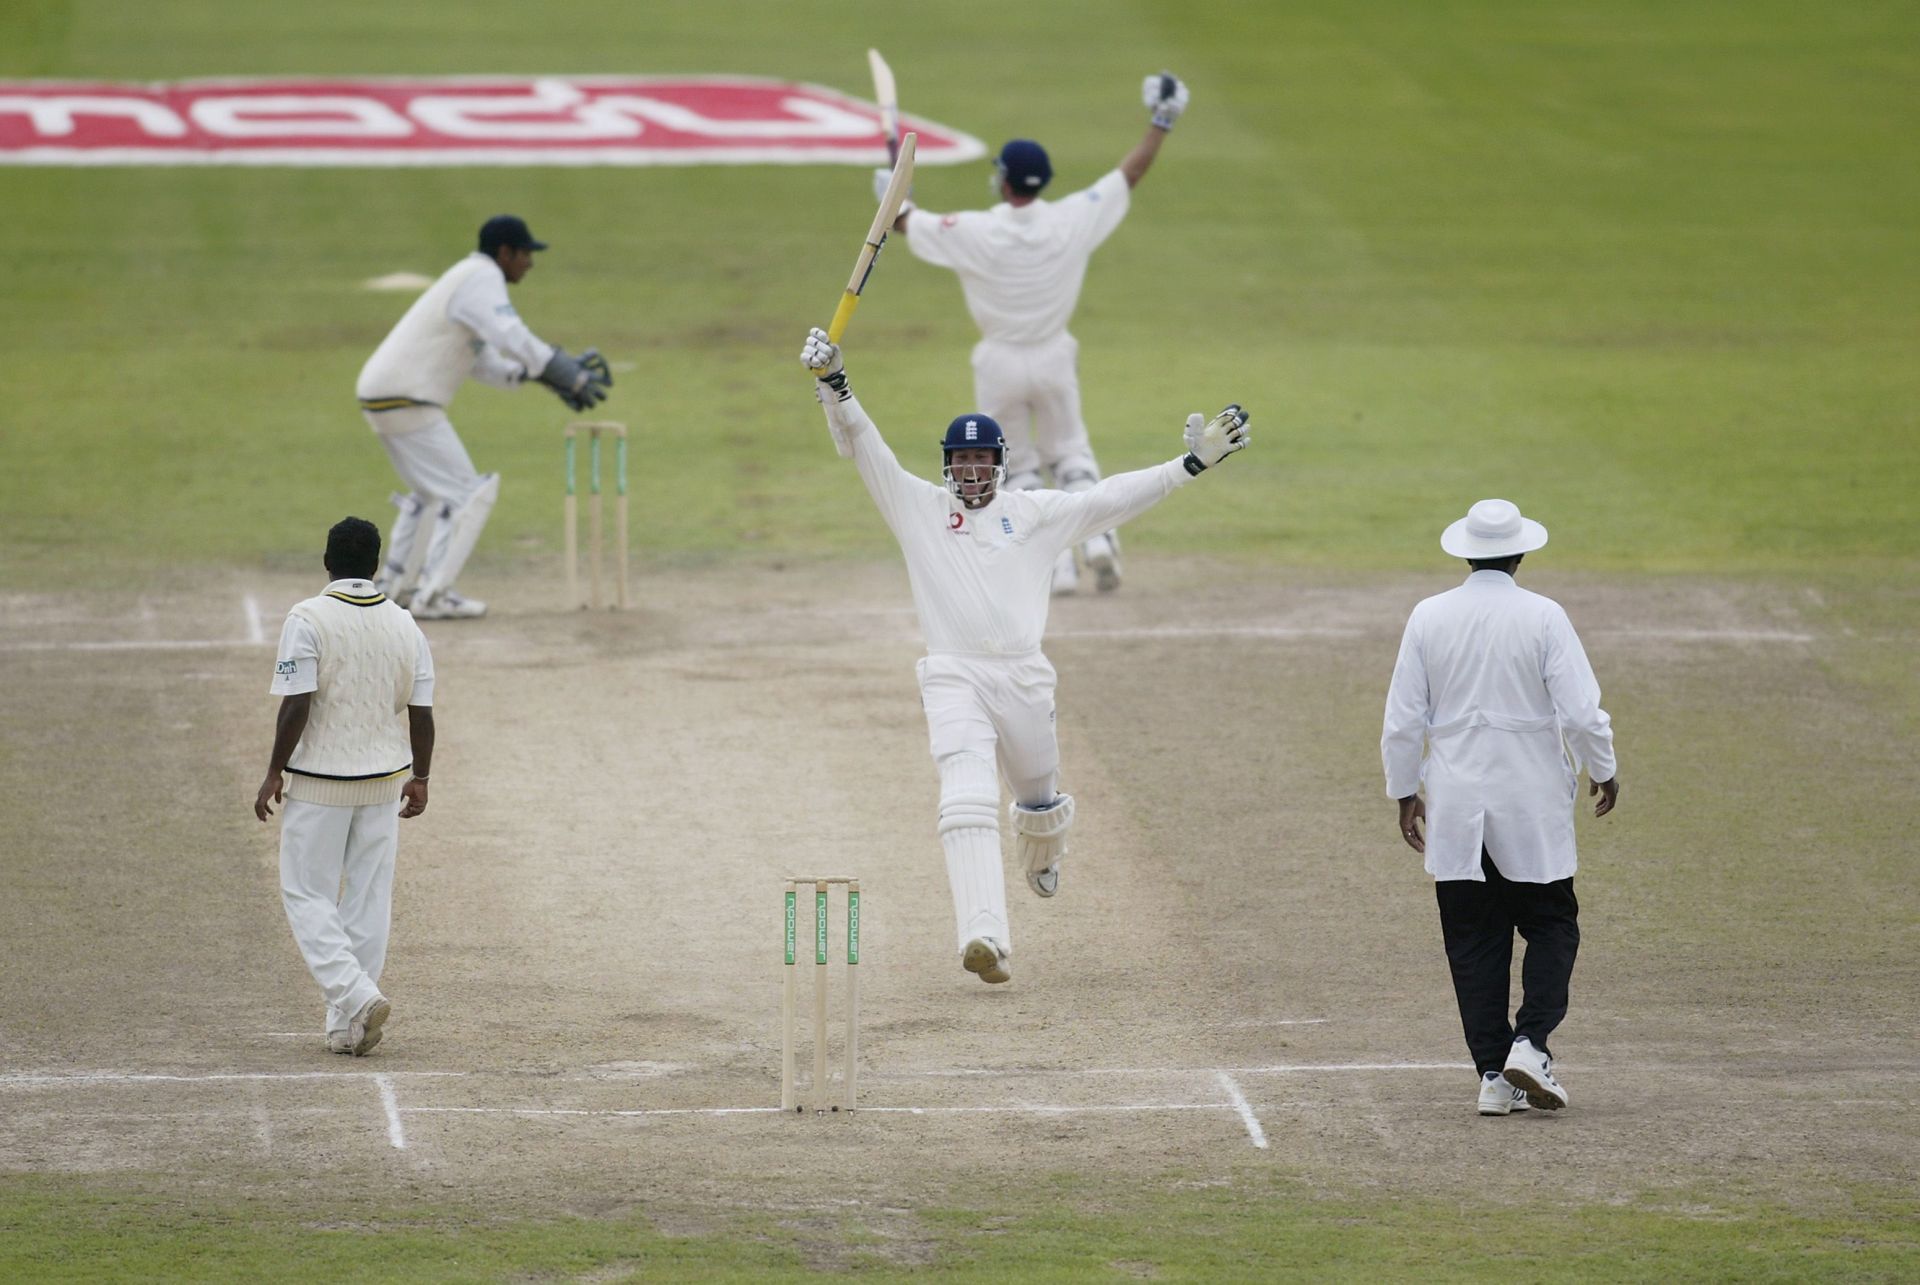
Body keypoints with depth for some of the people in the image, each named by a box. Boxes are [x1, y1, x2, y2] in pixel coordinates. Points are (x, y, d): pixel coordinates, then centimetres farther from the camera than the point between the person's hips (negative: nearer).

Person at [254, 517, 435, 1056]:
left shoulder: (308, 619, -13)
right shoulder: (404, 625, 2)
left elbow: (296, 706, -17)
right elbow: (421, 711, 3)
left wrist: (275, 773, -9)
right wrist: (419, 777, 15)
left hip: (318, 783, -5)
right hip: (384, 783, 5)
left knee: (307, 895, 4)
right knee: (368, 899, 10)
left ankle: (356, 995, -15)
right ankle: (347, 1028, 12)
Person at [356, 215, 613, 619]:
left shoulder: (470, 279, 21)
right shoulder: (482, 279, -11)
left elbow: (484, 361, 23)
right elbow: (512, 339, -27)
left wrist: (541, 375, 10)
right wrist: (572, 376, -25)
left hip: (379, 393, 10)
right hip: (408, 401, -10)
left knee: (430, 489, 25)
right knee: (465, 495, -7)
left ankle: (395, 584, 28)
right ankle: (433, 595, -10)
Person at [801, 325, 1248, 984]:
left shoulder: (1034, 512, 11)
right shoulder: (918, 507, 8)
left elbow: (1113, 498, 10)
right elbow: (863, 447, 1)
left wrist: (1193, 462, 4)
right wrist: (832, 385, -14)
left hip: (1023, 677, 3)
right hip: (953, 677, -3)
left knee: (1039, 798, 18)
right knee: (967, 800, -20)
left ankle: (1040, 857, 56)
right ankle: (985, 938, -33)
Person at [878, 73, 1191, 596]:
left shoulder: (974, 233, -19)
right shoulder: (1073, 220, -13)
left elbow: (909, 225, -3)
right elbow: (1130, 175, -2)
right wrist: (1161, 123, 9)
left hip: (1000, 364, -2)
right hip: (1054, 359, 2)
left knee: (1018, 468, 11)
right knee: (1070, 452, 19)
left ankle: (1055, 565, 1)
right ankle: (1097, 535, -4)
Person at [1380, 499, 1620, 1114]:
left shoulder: (1428, 618, -1)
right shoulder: (1542, 617, -9)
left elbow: (1401, 722, 1)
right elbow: (1581, 711, -11)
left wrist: (1405, 792, 14)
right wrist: (1603, 771, 6)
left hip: (1455, 812, 2)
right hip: (1532, 808, -2)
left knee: (1474, 941, 7)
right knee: (1551, 925, 11)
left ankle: (1493, 1074, 3)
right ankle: (1531, 1041, -9)